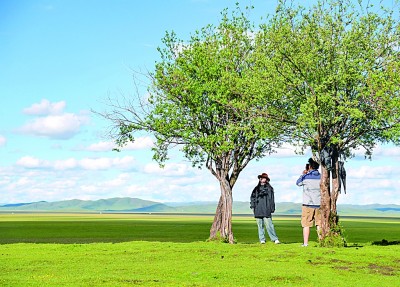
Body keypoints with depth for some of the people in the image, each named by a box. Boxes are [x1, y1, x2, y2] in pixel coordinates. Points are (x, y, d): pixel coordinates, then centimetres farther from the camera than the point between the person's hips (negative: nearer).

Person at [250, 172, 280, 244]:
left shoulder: (269, 188, 7)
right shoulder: (256, 188, 16)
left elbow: (272, 199, 6)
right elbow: (252, 197, 18)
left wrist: (272, 209, 2)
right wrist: (252, 206, 7)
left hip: (266, 210, -3)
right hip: (258, 211, 4)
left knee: (269, 224, -11)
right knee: (260, 225, 4)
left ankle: (274, 239, -8)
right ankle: (262, 239, 9)